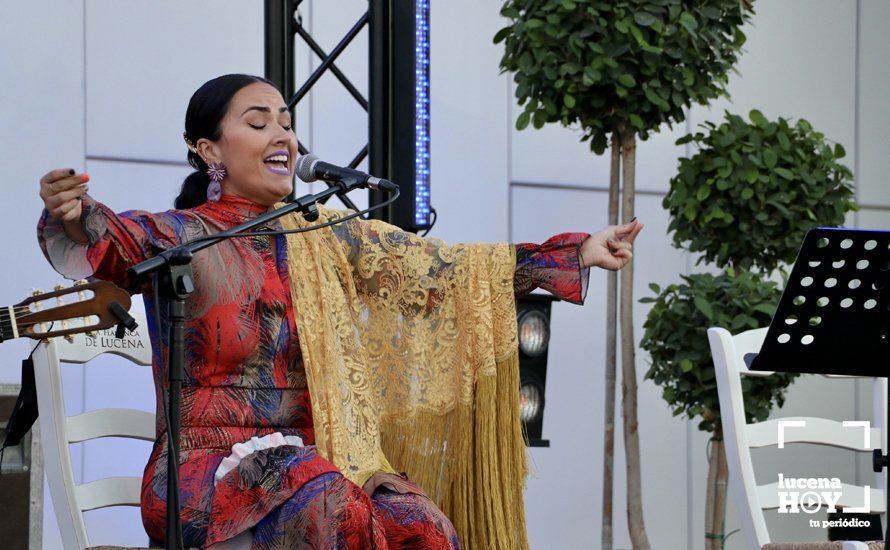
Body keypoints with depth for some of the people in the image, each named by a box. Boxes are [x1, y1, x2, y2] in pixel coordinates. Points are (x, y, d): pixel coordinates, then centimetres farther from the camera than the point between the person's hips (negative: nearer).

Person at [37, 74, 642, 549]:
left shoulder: (323, 238, 14)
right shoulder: (179, 236, -2)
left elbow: (444, 268, 15)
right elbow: (114, 243, -24)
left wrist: (578, 253, 12)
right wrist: (73, 216, -49)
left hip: (308, 460, 5)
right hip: (205, 467, -5)